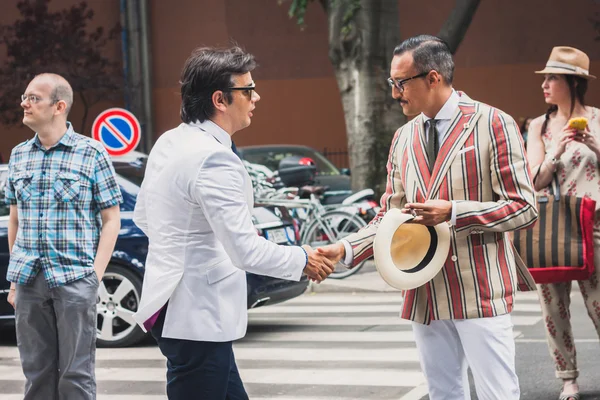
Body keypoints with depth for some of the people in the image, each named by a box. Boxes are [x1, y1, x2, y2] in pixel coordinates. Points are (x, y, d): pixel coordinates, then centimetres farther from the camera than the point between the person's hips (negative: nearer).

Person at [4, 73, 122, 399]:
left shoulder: (91, 153, -2)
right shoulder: (19, 155, 11)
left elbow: (111, 220, -2)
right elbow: (15, 220, 17)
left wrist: (96, 275, -10)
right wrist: (14, 280, 12)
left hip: (74, 279, -4)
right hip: (29, 281, 4)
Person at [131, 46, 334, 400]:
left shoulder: (169, 143, 7)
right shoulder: (215, 159, -21)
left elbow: (143, 216, 20)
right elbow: (247, 252, -23)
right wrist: (302, 260, -7)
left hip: (175, 306, 10)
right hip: (196, 317, -10)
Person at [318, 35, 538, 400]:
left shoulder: (493, 124, -5)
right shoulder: (403, 139, 13)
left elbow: (524, 208, -7)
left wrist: (452, 212, -17)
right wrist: (344, 249, -3)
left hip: (480, 288, -6)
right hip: (426, 295, 6)